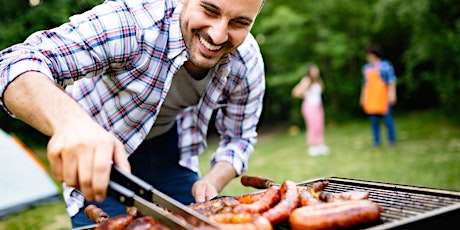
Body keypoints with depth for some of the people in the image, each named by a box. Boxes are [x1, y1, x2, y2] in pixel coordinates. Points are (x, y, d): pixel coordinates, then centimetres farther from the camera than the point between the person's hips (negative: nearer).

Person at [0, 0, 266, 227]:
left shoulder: (248, 63, -19)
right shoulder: (130, 22, -35)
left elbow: (239, 137, -4)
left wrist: (213, 183, -24)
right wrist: (70, 121, -64)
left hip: (168, 150, 4)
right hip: (96, 155, -3)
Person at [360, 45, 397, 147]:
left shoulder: (386, 65, -1)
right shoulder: (366, 67, 15)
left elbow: (392, 80, -6)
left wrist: (392, 93, -14)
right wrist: (363, 96, 19)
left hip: (383, 96, -5)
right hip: (371, 97, 5)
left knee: (387, 117, -5)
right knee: (374, 119, 3)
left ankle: (392, 140, 6)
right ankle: (376, 141, 9)